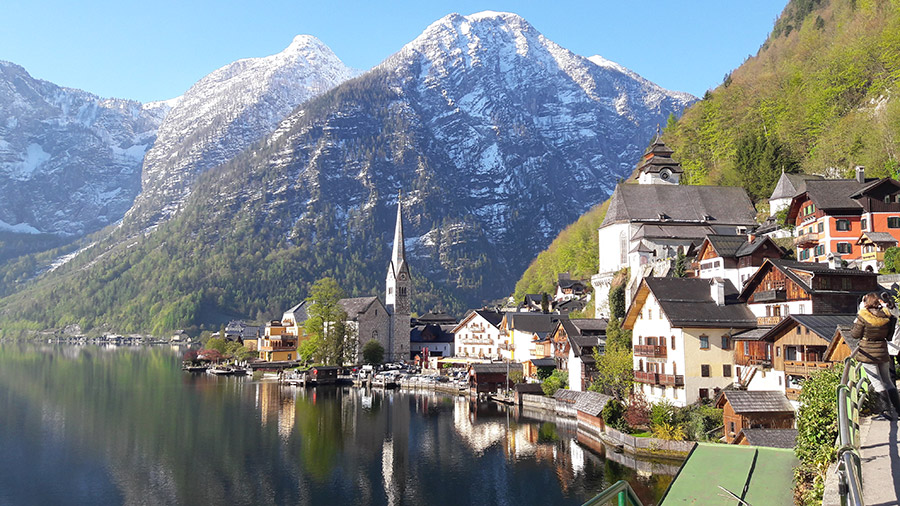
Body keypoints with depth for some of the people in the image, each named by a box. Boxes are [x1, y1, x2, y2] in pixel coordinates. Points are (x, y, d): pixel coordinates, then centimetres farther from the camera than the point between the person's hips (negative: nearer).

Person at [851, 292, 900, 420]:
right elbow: (889, 335, 9)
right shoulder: (886, 316, -1)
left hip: (868, 353, -5)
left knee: (877, 383, -1)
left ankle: (887, 411, -2)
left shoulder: (863, 316, -15)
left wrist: (855, 323, 7)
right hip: (882, 352, 5)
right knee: (887, 381, 18)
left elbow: (855, 335, -8)